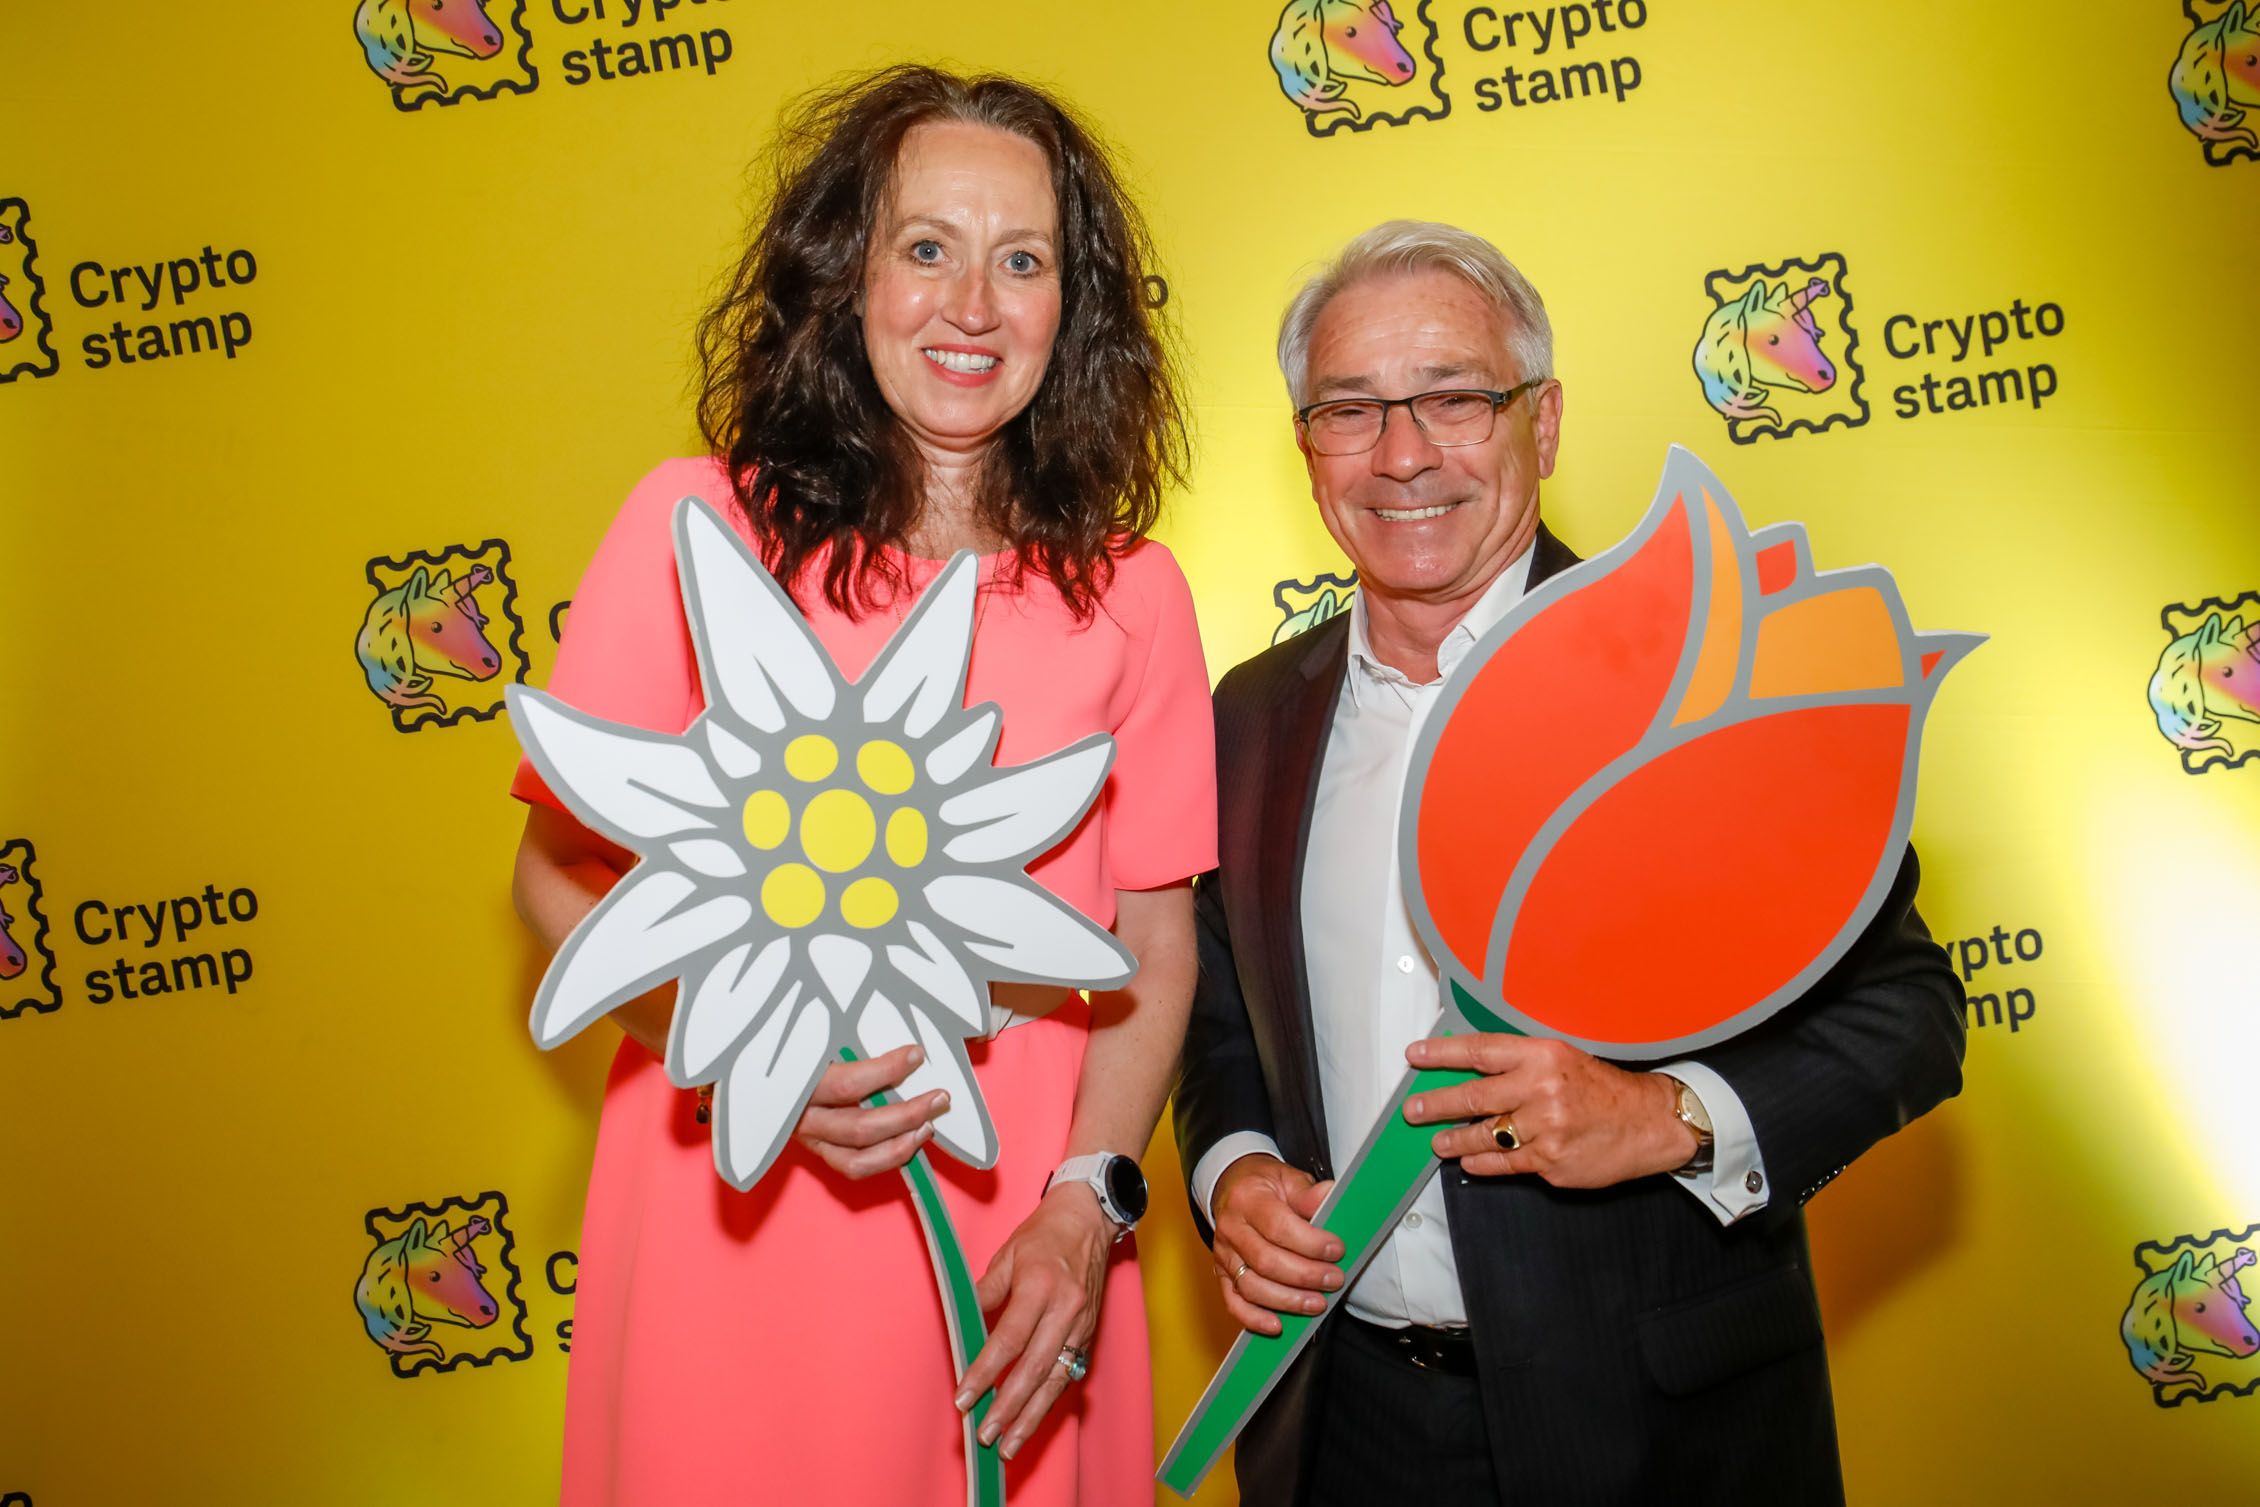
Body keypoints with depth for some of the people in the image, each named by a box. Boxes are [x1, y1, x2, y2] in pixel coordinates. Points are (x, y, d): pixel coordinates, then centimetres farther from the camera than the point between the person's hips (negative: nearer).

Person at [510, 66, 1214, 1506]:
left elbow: (1154, 944, 3)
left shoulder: (1128, 592, 0)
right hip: (732, 1239, -1)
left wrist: (1087, 1205, -9)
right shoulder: (696, 526, -5)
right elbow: (562, 873, 0)